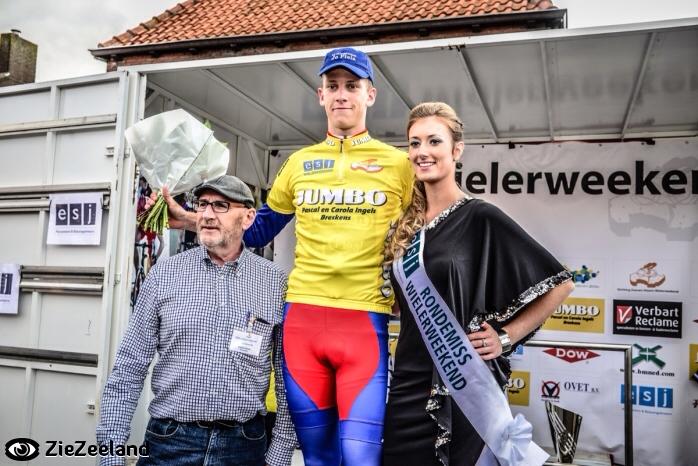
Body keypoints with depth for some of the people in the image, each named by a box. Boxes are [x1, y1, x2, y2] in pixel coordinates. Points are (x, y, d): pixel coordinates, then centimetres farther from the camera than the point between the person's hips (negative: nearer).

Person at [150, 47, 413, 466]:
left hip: (365, 321, -3)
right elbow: (258, 231, 20)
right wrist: (198, 221, 11)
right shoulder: (300, 163, 13)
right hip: (302, 317, 3)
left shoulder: (398, 163, 5)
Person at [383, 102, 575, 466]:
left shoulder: (481, 217, -9)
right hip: (409, 383, 6)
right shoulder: (408, 223, 8)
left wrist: (507, 336, -9)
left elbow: (559, 283, -7)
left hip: (463, 384, -5)